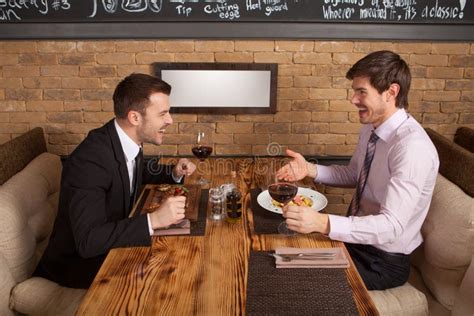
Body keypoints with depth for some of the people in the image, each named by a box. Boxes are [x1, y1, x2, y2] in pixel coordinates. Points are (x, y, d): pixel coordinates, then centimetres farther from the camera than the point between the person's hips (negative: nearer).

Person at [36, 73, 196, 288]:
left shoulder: (129, 142, -6)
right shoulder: (89, 159, -31)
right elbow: (87, 241, -36)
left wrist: (174, 173, -1)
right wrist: (154, 220, -40)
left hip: (112, 243, 8)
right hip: (77, 261, -7)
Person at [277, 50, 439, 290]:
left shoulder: (413, 147, -28)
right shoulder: (370, 127, -2)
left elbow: (391, 225, -34)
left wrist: (322, 223, -46)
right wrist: (310, 170, -6)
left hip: (384, 259, -7)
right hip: (355, 235, 7)